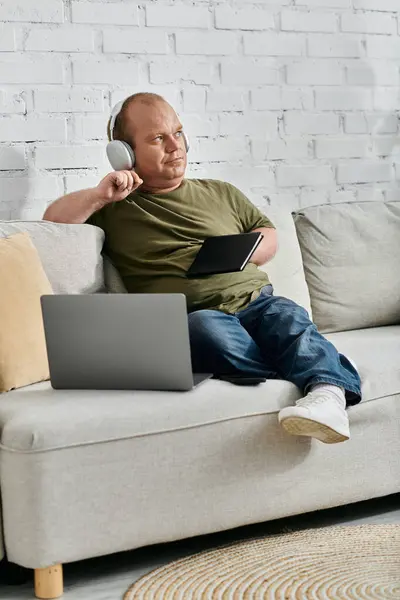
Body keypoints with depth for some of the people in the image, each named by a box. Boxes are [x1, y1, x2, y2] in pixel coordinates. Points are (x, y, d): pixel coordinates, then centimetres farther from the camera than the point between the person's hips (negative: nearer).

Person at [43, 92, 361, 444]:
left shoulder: (220, 193, 27)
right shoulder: (116, 209, 18)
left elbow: (268, 234, 30)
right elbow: (53, 219, 10)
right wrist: (100, 194, -4)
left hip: (255, 300, 3)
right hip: (190, 314, -2)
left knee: (287, 317, -33)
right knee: (208, 328, -39)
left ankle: (327, 392, -56)